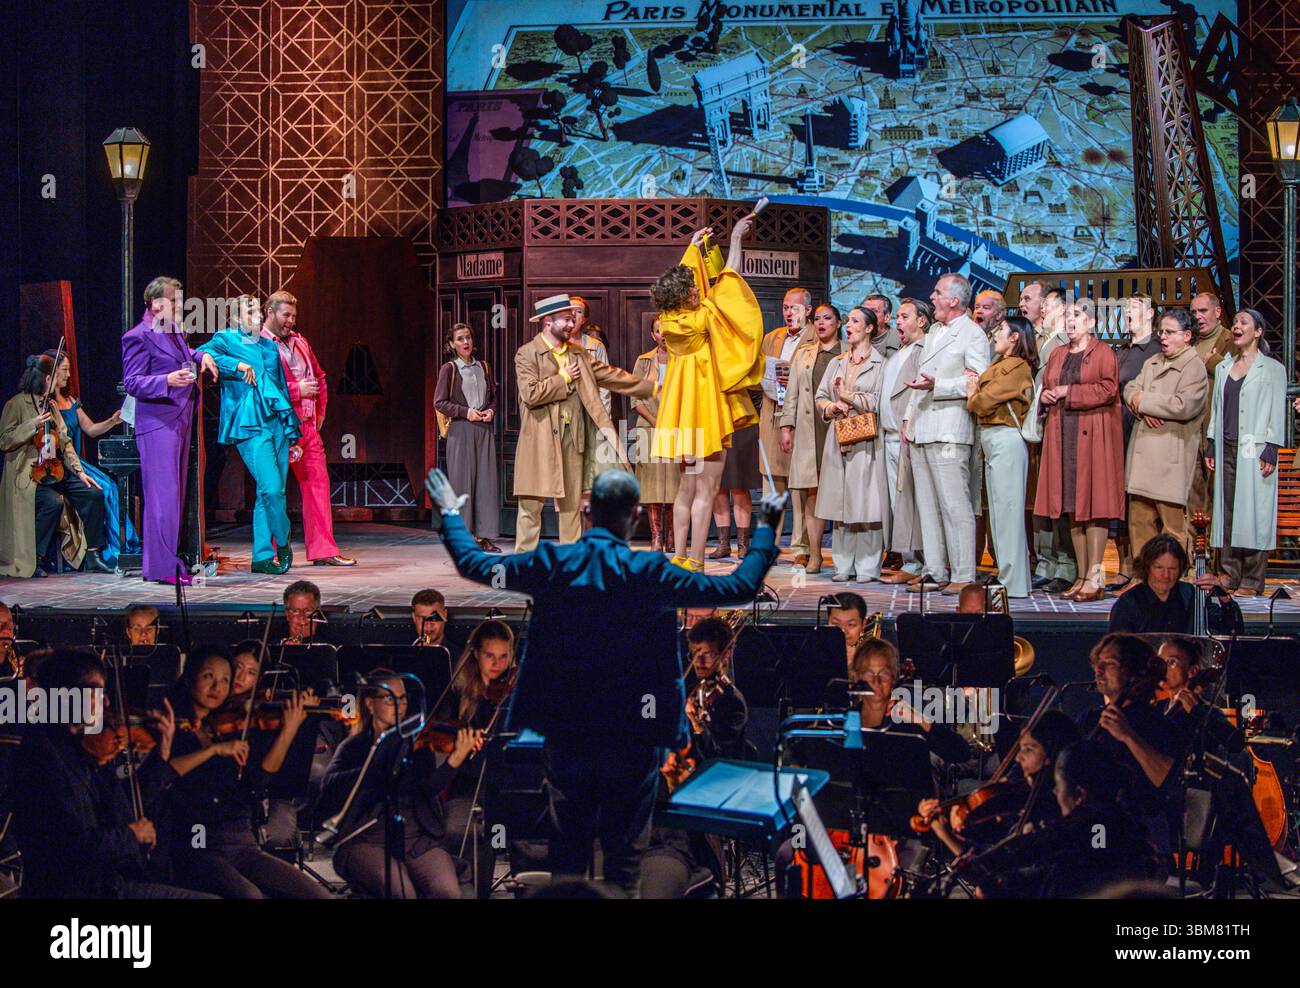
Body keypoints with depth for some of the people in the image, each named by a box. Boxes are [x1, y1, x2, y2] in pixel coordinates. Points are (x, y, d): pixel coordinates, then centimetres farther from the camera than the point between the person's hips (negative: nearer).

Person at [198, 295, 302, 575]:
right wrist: (237, 365, -20)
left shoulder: (270, 345, 23)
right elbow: (204, 353, -15)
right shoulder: (226, 340, 6)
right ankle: (282, 543, 4)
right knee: (272, 488, -17)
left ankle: (262, 557, 9)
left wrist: (292, 426, 18)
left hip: (278, 423, 6)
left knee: (270, 492, 4)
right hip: (250, 425, -6)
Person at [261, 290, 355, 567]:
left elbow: (319, 378, 28)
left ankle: (323, 550, 9)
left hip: (308, 426, 8)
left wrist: (320, 410, 18)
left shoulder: (299, 341, 18)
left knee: (318, 482, 5)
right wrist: (296, 390, -17)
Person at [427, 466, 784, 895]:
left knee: (568, 846, 18)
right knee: (624, 851, 8)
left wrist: (449, 513, 21)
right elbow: (741, 586, -11)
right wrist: (765, 528, 3)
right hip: (631, 737, -3)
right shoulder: (649, 574, -17)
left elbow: (472, 563, 5)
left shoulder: (551, 563, -9)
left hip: (564, 733, 3)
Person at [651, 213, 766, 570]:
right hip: (706, 411, -8)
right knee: (706, 490, -6)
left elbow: (683, 276, 18)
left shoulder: (669, 320, 3)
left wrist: (695, 244, 29)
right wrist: (735, 240, 0)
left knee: (687, 489, 13)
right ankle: (695, 564, -8)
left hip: (686, 417, 8)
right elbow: (724, 287, -8)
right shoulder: (700, 320, -17)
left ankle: (680, 558, 13)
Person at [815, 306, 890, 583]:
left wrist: (847, 397, -5)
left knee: (866, 503, -7)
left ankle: (867, 567, -3)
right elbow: (820, 398, 14)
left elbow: (878, 402, -6)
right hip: (837, 439, 5)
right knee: (840, 504, 3)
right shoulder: (836, 363, 19)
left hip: (866, 439, -5)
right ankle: (844, 565, 7)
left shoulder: (880, 364, 2)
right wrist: (832, 406, -6)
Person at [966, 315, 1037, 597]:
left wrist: (972, 394, 5)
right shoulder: (1001, 365, 19)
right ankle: (1008, 576, 17)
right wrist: (974, 389, -5)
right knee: (999, 509, 12)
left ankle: (1013, 582, -7)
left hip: (1005, 439, -10)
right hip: (991, 440, 10)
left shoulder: (1015, 367, -11)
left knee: (1007, 509, -8)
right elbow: (979, 401, 14)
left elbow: (983, 403, -15)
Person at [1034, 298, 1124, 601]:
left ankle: (1095, 577, -10)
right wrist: (1045, 397, 3)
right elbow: (1045, 389, 26)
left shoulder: (1102, 352, 1)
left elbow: (1108, 389, -11)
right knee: (1072, 506, 3)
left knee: (1094, 501, -9)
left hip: (1093, 435, -6)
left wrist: (1068, 392, -9)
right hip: (1062, 436, 6)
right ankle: (1082, 574, 5)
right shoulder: (1057, 355, 20)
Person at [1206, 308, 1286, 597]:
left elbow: (1277, 412, -3)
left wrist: (1271, 451, -11)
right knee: (1228, 512, 3)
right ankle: (1231, 575, 7)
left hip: (1254, 451, -5)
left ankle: (1252, 581, -2)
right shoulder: (1223, 367, 16)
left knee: (1254, 512, -5)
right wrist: (1211, 448, 13)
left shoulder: (1272, 369, 0)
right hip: (1227, 449, 5)